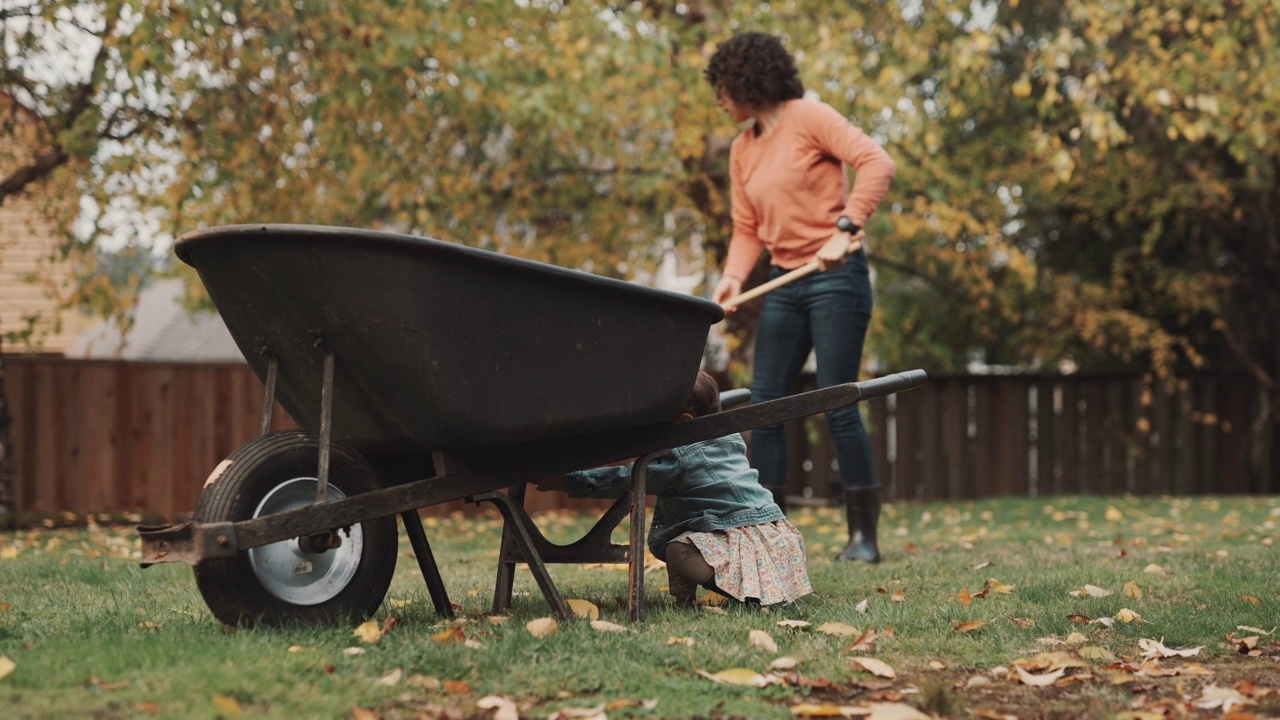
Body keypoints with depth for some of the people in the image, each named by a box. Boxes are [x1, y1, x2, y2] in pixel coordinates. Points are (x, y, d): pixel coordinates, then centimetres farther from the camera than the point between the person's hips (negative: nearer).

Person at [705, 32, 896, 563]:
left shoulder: (808, 117, -8)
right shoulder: (742, 149, 13)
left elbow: (877, 163, -18)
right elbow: (748, 229, 12)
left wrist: (844, 230, -26)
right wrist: (734, 275, -6)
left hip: (835, 277, -7)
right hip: (784, 282, 7)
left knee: (837, 405, -7)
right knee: (764, 404, 3)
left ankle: (864, 534, 3)